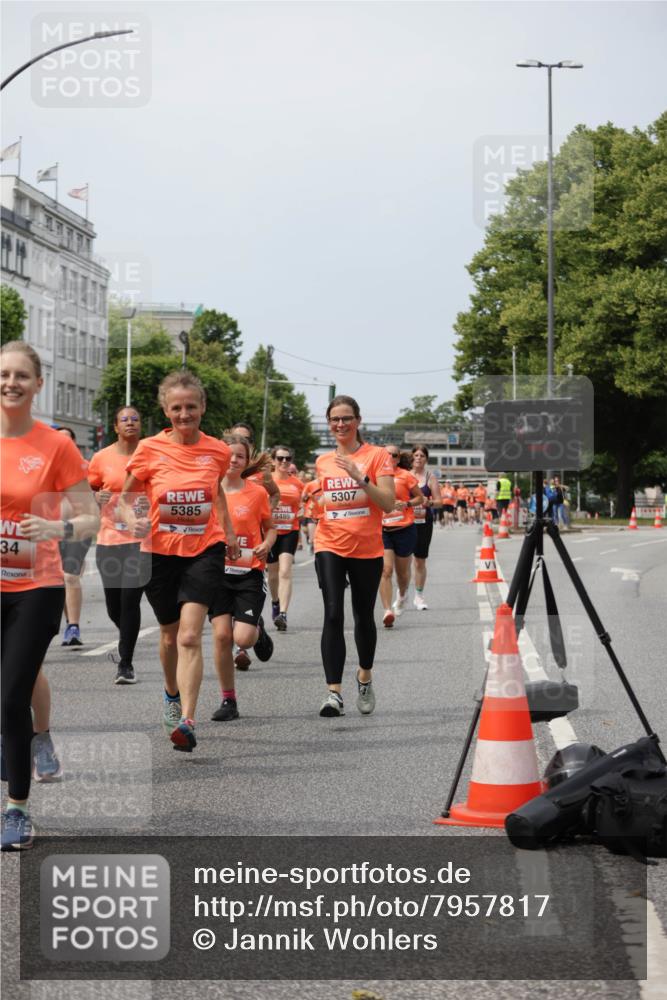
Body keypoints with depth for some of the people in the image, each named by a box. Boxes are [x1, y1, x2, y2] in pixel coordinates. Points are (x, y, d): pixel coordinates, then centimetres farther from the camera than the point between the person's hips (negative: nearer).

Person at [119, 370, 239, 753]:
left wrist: (229, 532, 18)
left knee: (190, 636, -17)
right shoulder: (150, 450, -7)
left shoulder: (217, 451, -2)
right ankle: (173, 694, 47)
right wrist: (132, 519, -16)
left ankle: (187, 722, -22)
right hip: (160, 552, 1)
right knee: (170, 634, 17)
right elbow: (126, 495, 4)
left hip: (206, 551, -1)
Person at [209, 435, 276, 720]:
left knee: (243, 638, -13)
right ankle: (228, 700, 8)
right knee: (221, 634, -6)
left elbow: (270, 528, 11)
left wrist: (266, 545, -9)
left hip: (249, 572, -1)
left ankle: (258, 629, 26)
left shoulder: (257, 492, -1)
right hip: (217, 570, 2)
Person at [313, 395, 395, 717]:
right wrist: (313, 500, 3)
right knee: (333, 615, -13)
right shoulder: (322, 462, 10)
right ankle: (334, 692, -16)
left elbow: (388, 504, -11)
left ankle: (365, 678, 36)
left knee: (364, 616, 11)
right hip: (330, 546, 2)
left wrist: (360, 477, -22)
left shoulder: (377, 455, -2)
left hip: (367, 548, -1)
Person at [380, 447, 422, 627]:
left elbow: (420, 498, 5)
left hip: (404, 529, -1)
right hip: (383, 530, 1)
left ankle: (402, 596, 46)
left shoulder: (406, 476, -4)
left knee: (402, 572, 13)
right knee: (385, 569, -16)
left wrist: (407, 504, -13)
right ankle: (387, 611, -19)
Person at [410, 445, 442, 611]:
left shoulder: (430, 477, 3)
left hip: (423, 522, 0)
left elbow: (439, 502, 1)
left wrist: (429, 503, -19)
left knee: (420, 560, 6)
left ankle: (419, 596, 18)